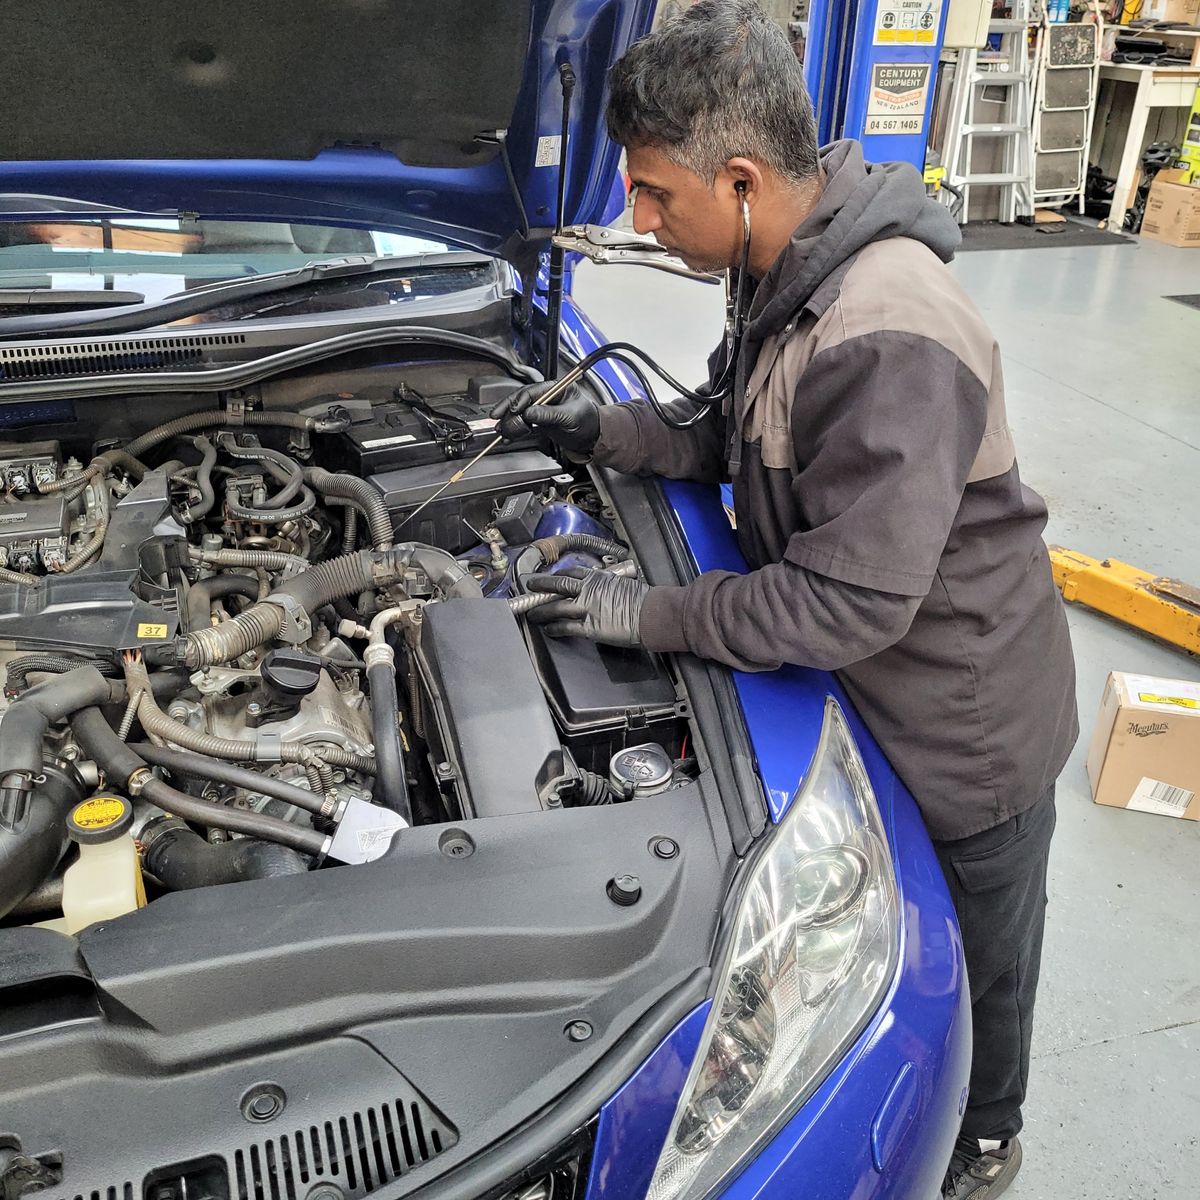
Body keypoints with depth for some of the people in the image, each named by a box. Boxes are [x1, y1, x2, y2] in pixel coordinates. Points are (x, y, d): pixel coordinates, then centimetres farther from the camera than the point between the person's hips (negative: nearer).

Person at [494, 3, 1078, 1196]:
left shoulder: (890, 340, -35)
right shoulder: (798, 280, -3)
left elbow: (849, 600, -34)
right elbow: (743, 438, 10)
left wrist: (653, 614, -24)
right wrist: (607, 429, -3)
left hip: (967, 734, -8)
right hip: (878, 696, 9)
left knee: (970, 963, 19)